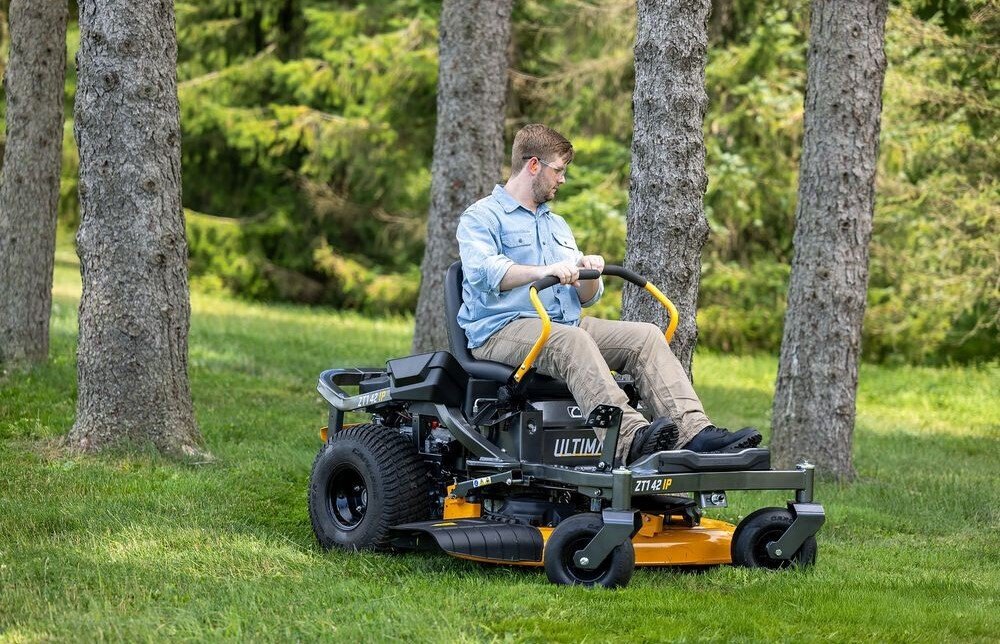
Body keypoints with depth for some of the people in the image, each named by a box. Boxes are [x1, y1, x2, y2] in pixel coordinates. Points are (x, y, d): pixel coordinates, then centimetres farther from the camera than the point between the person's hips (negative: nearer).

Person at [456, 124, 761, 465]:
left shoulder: (557, 225, 28)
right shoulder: (481, 217, 2)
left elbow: (586, 297, 24)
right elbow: (480, 271, -20)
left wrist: (588, 273, -2)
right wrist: (545, 270, -35)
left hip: (565, 324, 8)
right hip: (501, 331, -7)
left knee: (646, 336, -14)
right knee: (572, 341, -38)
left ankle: (694, 431, -31)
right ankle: (630, 438, -56)